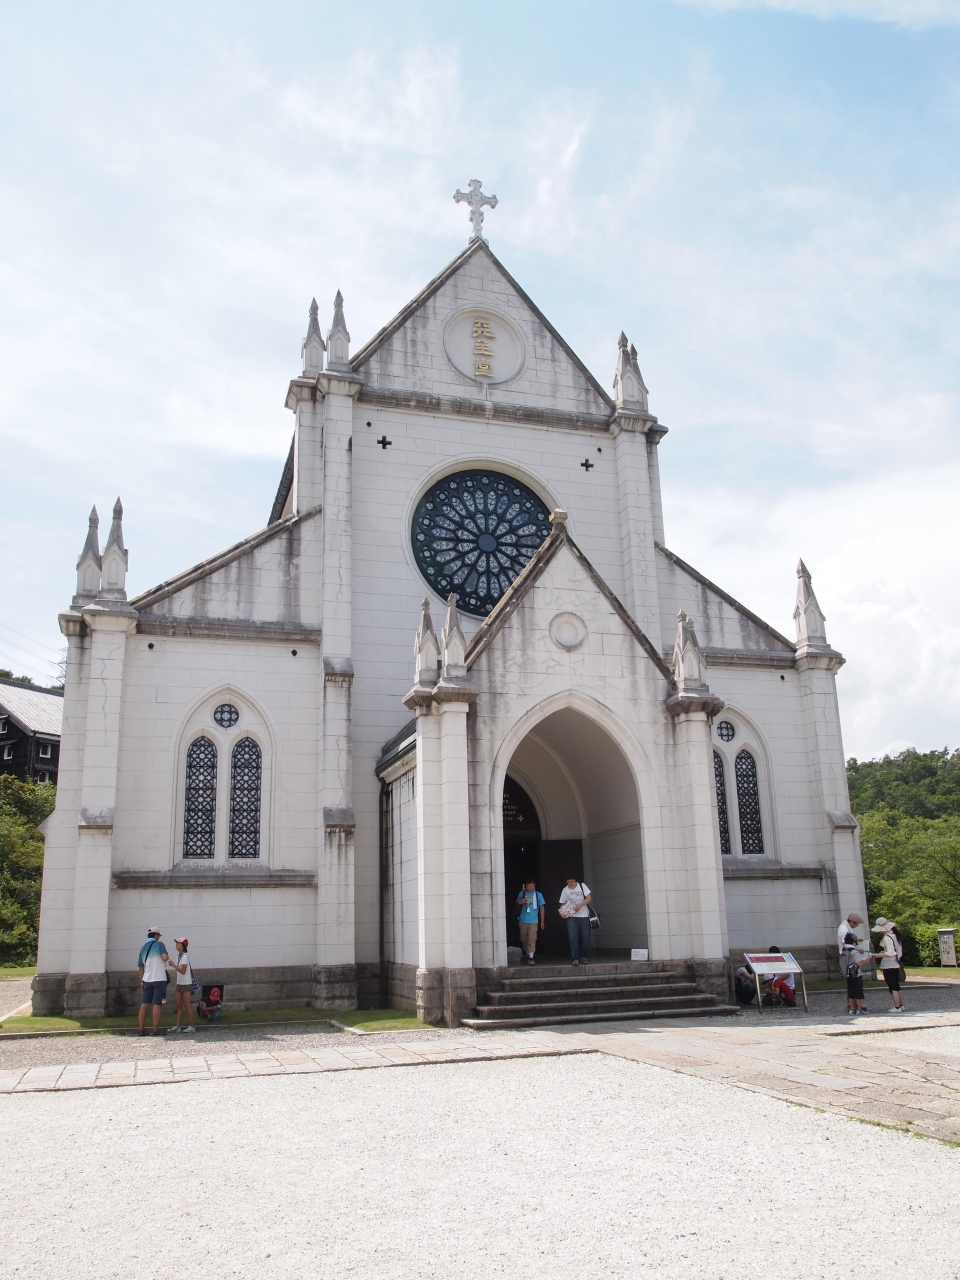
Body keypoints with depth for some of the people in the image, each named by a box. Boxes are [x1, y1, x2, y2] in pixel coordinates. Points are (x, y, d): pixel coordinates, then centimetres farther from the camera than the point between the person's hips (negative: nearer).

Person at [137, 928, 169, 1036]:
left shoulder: (143, 948, 12)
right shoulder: (159, 944, -4)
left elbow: (141, 967, 14)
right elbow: (165, 958, -20)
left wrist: (141, 982, 20)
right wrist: (167, 956, 3)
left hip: (146, 980, 5)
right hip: (159, 979, -5)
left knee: (144, 1004, 9)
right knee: (157, 1004, -3)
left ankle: (142, 1029, 8)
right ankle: (156, 1029, -5)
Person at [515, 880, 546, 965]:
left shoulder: (538, 894, -2)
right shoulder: (522, 893, 3)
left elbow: (542, 908, 3)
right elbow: (517, 904, 15)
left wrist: (542, 921, 2)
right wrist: (520, 902, -9)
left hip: (533, 921, -3)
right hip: (523, 921, 3)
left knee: (532, 940, -10)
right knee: (524, 940, 10)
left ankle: (531, 958, -11)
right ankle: (528, 955, 24)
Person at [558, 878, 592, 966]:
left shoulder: (582, 886, -2)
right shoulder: (565, 890, 3)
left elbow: (589, 898, -7)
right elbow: (563, 904, 9)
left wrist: (580, 905, -20)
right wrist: (562, 913, -10)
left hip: (584, 916, -1)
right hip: (571, 917, 1)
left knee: (585, 937, 3)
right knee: (573, 938, -9)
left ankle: (584, 957, 20)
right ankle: (575, 958, -8)